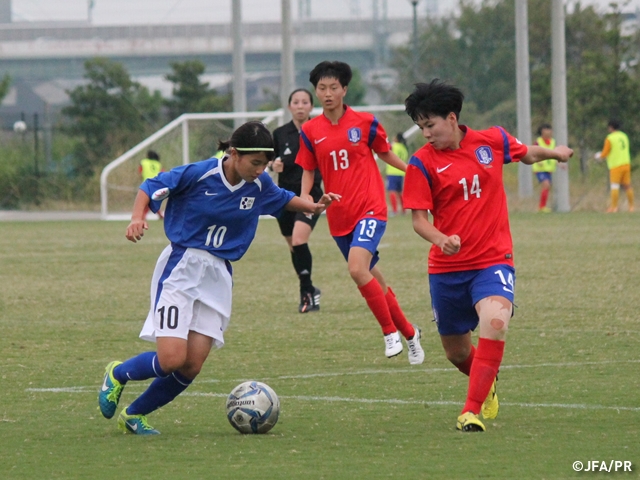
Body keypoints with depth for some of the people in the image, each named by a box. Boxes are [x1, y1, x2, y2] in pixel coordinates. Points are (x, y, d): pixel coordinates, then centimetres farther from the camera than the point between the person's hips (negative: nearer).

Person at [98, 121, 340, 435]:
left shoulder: (260, 185, 1)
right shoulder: (199, 174, -15)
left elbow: (283, 200, 22)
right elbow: (151, 188, -8)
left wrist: (313, 207, 6)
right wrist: (138, 218, -26)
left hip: (218, 277, 5)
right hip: (181, 268, -5)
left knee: (192, 366, -3)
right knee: (171, 359, -17)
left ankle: (134, 415, 17)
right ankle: (118, 374, 14)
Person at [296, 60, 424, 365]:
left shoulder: (365, 122, -3)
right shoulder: (310, 131, 4)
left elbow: (385, 154, 11)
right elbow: (308, 170, 12)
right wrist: (304, 199, -5)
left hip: (370, 210, -4)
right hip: (339, 217, 4)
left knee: (358, 268, -25)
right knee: (372, 280, 10)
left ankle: (390, 331, -12)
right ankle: (409, 333, 28)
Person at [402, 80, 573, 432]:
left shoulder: (492, 141, 0)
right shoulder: (422, 162, -7)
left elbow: (526, 153, 22)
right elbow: (418, 218, -11)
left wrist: (553, 152, 4)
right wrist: (442, 240, -29)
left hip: (493, 259, -1)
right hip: (447, 267, 1)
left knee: (495, 321, -29)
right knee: (456, 351, 11)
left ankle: (472, 411, -24)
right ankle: (486, 385, 47)